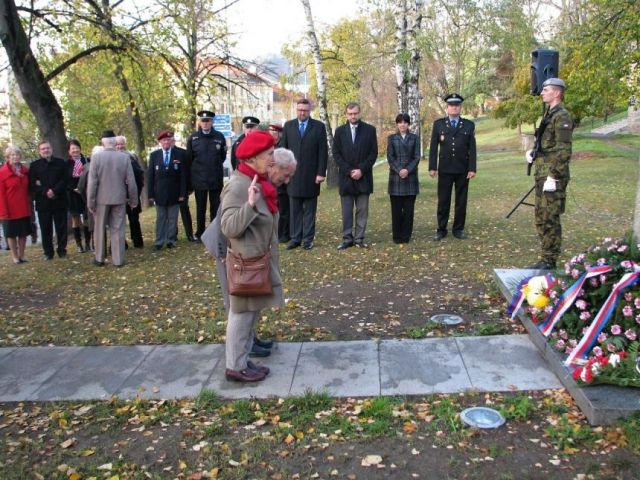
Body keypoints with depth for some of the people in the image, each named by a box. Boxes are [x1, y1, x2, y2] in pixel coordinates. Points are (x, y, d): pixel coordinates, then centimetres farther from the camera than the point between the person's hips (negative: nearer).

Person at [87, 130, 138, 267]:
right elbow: (131, 181, -4)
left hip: (101, 198, 0)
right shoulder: (125, 157, -7)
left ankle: (99, 258, 19)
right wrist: (133, 199, 7)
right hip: (119, 198, 1)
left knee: (99, 229, 12)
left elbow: (92, 181, -9)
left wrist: (90, 201, -2)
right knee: (117, 230, 6)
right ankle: (118, 260, 8)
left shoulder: (96, 157, -9)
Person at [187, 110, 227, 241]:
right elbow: (189, 158, 6)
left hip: (216, 178, 0)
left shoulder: (219, 137, -1)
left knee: (215, 206, 7)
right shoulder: (193, 138, -1)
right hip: (199, 179, 0)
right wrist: (197, 169, 10)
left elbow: (223, 156, 8)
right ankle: (199, 233, 17)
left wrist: (216, 168, 10)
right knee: (200, 207, 8)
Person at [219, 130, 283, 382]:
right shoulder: (238, 186, -21)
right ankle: (234, 367, 12)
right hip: (246, 263, -9)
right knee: (242, 314, 0)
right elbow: (229, 228, -28)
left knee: (252, 313, 16)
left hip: (261, 260, 10)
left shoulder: (260, 182, 8)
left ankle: (243, 361, 27)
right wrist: (250, 204, -36)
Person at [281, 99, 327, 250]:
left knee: (309, 210, 5)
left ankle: (308, 239, 11)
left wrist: (321, 173, -7)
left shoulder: (319, 126, 2)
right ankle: (295, 238, 11)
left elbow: (323, 152, -1)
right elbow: (283, 149, 8)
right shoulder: (288, 126, 9)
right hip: (293, 175, 2)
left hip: (311, 176, -2)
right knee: (294, 210, 5)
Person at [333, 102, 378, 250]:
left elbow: (373, 153, 0)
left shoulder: (370, 130, 4)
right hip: (346, 177, 1)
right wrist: (349, 171, -7)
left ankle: (359, 238, 8)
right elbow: (336, 154, 4)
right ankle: (347, 239, 7)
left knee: (362, 210, 2)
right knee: (346, 211, 2)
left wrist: (361, 170, -10)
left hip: (363, 177, 0)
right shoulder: (340, 131, 8)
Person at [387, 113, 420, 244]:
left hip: (410, 177, 0)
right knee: (396, 208, 0)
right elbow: (390, 157, 0)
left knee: (409, 208, 0)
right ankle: (397, 236, 7)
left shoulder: (414, 138, 9)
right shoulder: (392, 138, 9)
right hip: (395, 177, 0)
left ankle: (406, 235, 8)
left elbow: (417, 157, 2)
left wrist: (408, 170, -13)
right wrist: (399, 170, -14)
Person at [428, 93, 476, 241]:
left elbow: (472, 149, 1)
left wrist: (472, 168, -6)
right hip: (445, 169, -1)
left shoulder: (469, 125, 6)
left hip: (463, 169, 1)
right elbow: (433, 147, 3)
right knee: (443, 201, 3)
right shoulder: (438, 124, 5)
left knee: (461, 201, 6)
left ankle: (458, 229, 16)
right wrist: (432, 167, -4)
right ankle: (441, 230, 12)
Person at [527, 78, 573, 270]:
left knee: (550, 221, -5)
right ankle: (545, 259, 22)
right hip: (542, 175, 10)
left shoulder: (562, 116, -13)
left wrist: (553, 177, -21)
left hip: (552, 178, -10)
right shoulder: (549, 115, 17)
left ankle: (549, 261, 1)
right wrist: (533, 152, 11)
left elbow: (564, 151, -19)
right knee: (542, 220, 14)